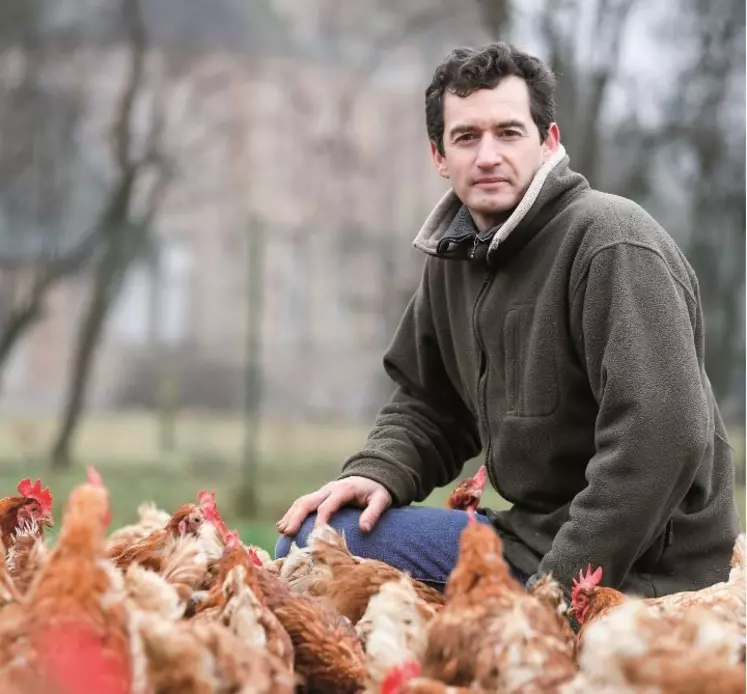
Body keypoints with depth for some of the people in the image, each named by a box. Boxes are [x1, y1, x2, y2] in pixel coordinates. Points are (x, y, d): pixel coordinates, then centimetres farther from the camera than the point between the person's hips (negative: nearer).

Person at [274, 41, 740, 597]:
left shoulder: (612, 243, -18)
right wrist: (379, 473, -2)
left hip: (641, 569, -8)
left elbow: (660, 442, -26)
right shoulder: (454, 258, 9)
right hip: (531, 536, 8)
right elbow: (429, 407, 20)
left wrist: (555, 590, -24)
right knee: (313, 535, 1)